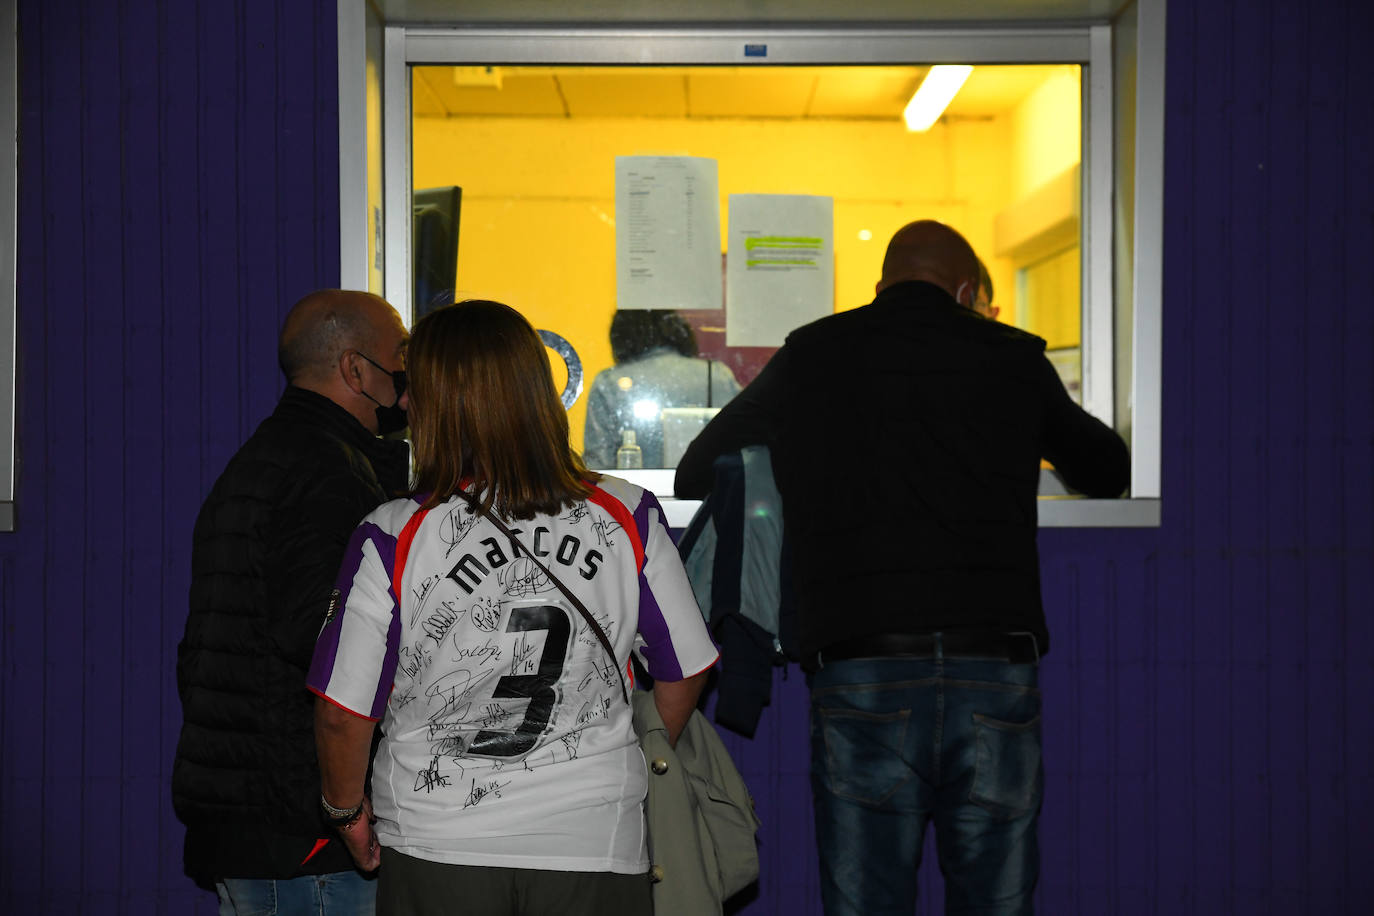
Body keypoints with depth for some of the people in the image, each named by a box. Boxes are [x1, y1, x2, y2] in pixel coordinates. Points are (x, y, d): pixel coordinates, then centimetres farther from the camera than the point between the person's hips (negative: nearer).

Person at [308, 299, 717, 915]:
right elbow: (685, 672, 1)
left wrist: (348, 810, 10)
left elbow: (342, 715, -10)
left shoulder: (392, 541, -14)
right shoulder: (627, 518, -8)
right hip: (595, 844, 2)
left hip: (437, 848, -1)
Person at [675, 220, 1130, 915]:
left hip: (860, 678, -1)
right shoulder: (1014, 360, 12)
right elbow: (1108, 471, 26)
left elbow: (696, 475, 18)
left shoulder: (812, 355, 10)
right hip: (996, 673, 1)